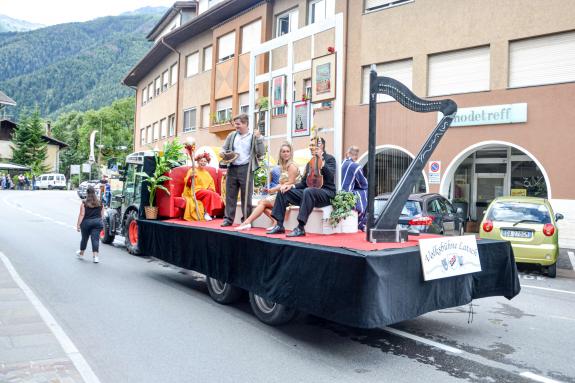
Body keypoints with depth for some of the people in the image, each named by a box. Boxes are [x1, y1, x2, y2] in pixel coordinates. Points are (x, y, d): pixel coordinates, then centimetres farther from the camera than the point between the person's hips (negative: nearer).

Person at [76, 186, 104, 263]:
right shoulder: (100, 203, 2)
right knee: (95, 239, -2)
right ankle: (95, 256, -11)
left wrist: (78, 224, -7)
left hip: (86, 223, -1)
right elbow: (102, 215, 7)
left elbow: (82, 215, -11)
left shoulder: (84, 203, -8)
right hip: (97, 222, 1)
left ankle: (81, 253, 35)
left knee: (84, 238, 16)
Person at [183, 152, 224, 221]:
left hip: (206, 192, 5)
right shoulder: (193, 170, 5)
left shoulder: (207, 173, 23)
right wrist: (190, 177, -28)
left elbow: (211, 185, 20)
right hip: (195, 192, -5)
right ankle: (206, 213, -27)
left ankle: (210, 213, -22)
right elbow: (188, 183, -6)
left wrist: (210, 189, -4)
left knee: (216, 196, -26)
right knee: (209, 194, -34)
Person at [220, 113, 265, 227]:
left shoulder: (254, 136, 2)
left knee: (246, 196, 1)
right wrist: (224, 155, -1)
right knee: (230, 195, 7)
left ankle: (246, 220, 9)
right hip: (232, 168, 4)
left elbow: (261, 153, -5)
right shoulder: (232, 135, 12)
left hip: (246, 169, -4)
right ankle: (228, 219, 16)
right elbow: (224, 148, 21)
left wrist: (259, 138, -14)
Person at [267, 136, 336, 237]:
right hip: (309, 191, 8)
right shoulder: (310, 163, 21)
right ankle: (279, 225, -7)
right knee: (283, 191, -5)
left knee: (308, 191, -39)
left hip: (326, 193, -7)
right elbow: (304, 183, 18)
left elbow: (330, 177, -19)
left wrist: (321, 161, -25)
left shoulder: (329, 159, -1)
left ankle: (300, 228, -36)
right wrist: (292, 186, -1)